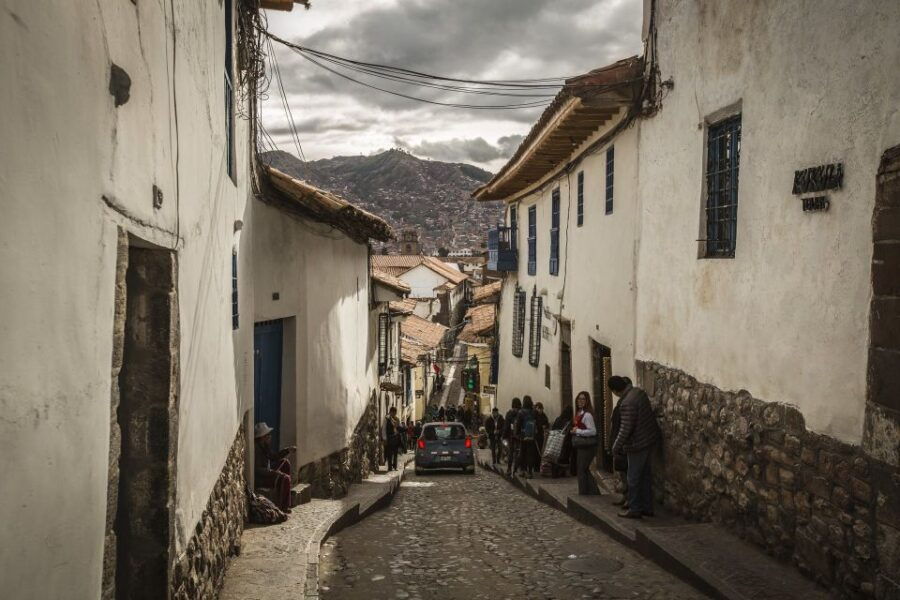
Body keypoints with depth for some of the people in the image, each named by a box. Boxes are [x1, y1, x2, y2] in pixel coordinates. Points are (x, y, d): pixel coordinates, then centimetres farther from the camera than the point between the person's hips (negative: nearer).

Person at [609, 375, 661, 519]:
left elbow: (626, 429, -24)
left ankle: (634, 509, 13)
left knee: (634, 477, 4)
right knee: (645, 473, 18)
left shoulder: (627, 403, -27)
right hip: (650, 438, 9)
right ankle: (647, 507, 26)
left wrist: (616, 446, -11)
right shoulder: (639, 391, 1)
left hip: (638, 444, -9)